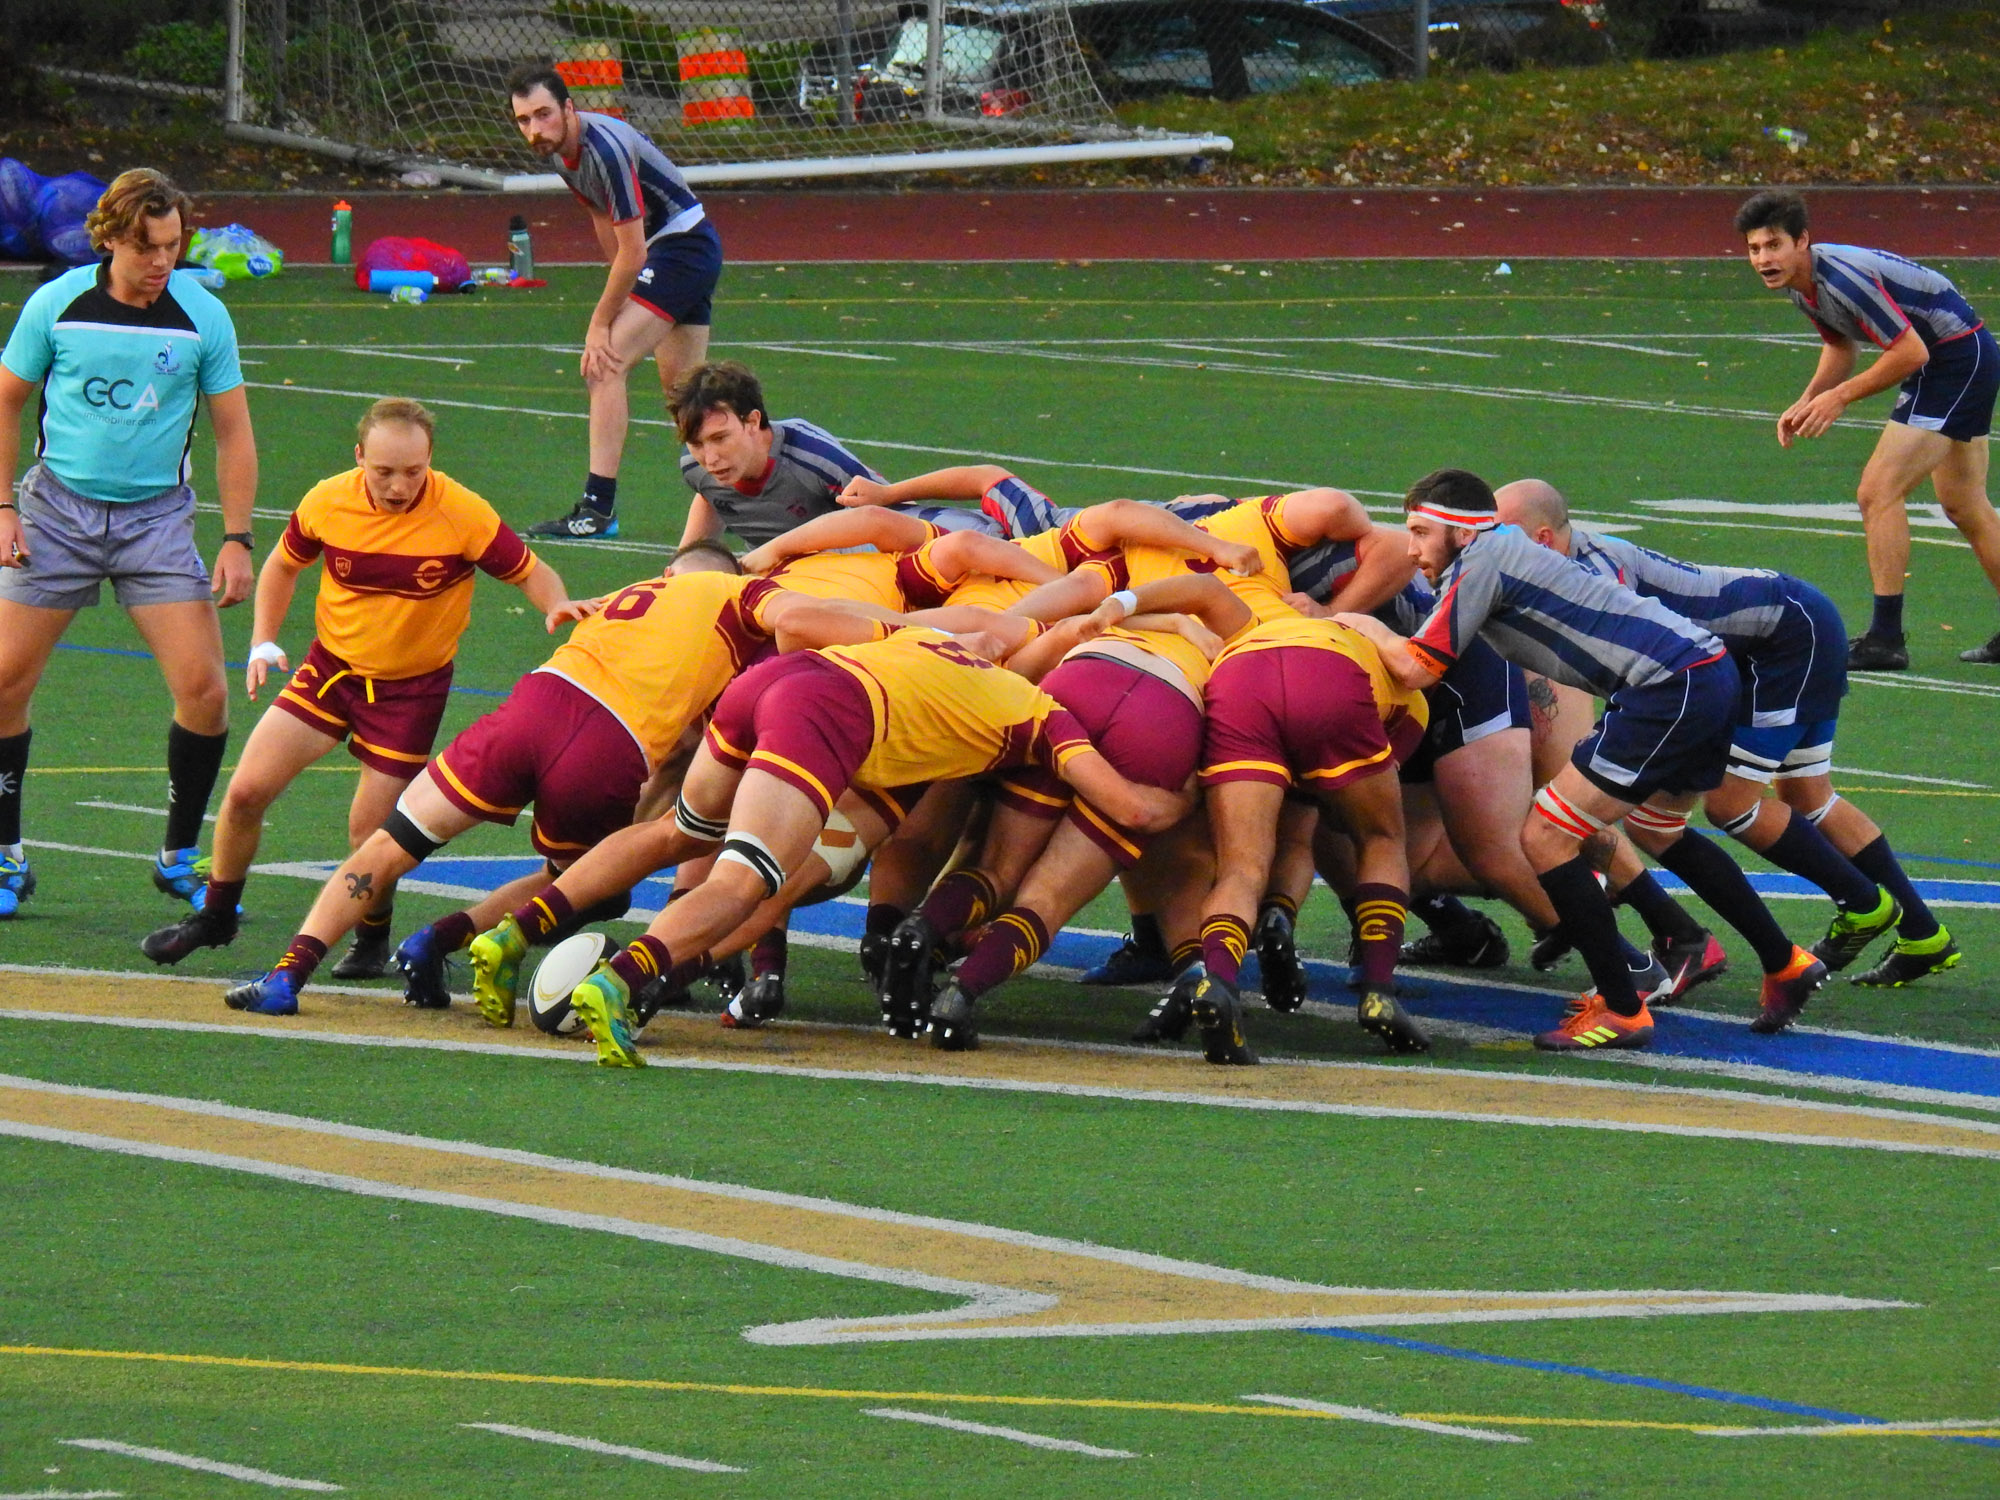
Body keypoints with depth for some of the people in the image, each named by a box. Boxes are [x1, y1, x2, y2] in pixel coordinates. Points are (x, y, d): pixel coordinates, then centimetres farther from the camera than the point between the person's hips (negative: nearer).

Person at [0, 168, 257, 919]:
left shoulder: (203, 316, -5)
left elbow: (233, 434, 2)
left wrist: (237, 539, -4)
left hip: (156, 516, 0)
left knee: (204, 689, -11)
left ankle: (180, 859, 7)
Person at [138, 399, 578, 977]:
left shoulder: (463, 516, -21)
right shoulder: (328, 502, -11)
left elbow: (532, 573, -10)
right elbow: (284, 565, 9)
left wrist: (558, 609, -32)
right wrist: (263, 643, -3)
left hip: (412, 685, -3)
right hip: (331, 665, 3)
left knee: (369, 830, -7)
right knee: (246, 791, -4)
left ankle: (373, 939, 23)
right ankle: (214, 916, 20)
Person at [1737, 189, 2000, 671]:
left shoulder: (1844, 278, -28)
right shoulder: (1799, 282, 2)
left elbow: (1911, 352, -26)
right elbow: (1841, 345, 18)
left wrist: (1840, 396, -18)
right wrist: (1806, 404, 3)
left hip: (1957, 357, -10)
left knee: (1879, 493, -12)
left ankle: (1885, 639, -9)